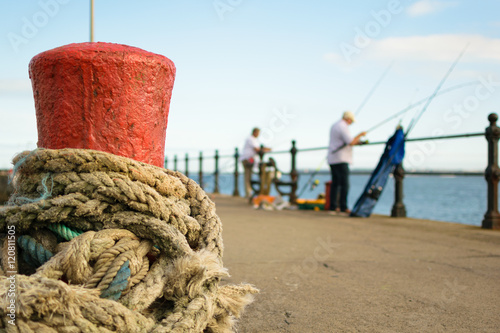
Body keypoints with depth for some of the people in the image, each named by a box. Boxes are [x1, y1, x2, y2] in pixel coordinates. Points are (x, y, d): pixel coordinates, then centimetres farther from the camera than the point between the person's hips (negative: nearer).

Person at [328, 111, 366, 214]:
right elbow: (351, 142, -19)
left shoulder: (334, 126, 18)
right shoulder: (343, 127, -12)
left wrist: (355, 141, 24)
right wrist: (360, 135, -5)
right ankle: (343, 207, -9)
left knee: (335, 183, 9)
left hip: (332, 159, 10)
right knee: (344, 184, -8)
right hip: (341, 159, -10)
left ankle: (333, 206, 8)